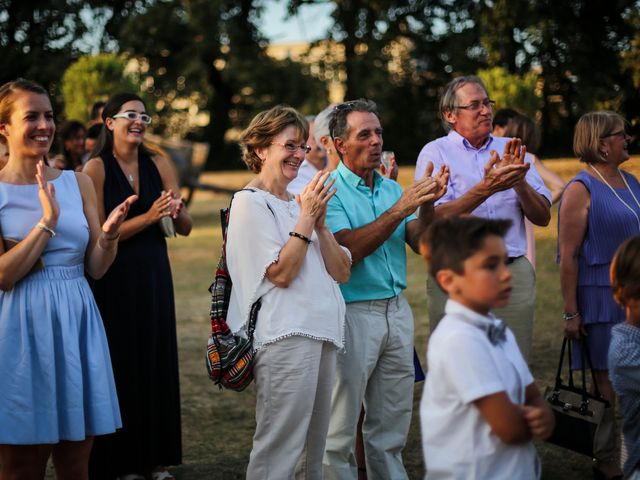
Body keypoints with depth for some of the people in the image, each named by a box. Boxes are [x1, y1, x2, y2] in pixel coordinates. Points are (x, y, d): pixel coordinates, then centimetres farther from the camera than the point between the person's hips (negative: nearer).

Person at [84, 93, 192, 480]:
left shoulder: (159, 166, 5)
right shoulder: (96, 169, -7)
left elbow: (186, 228, 4)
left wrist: (175, 211, -18)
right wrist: (148, 217, -21)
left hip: (154, 275, 4)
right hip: (113, 280, -4)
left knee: (158, 361, 7)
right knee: (121, 365, 0)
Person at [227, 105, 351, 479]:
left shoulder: (299, 202, 18)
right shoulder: (250, 202, -4)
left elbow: (342, 272, 11)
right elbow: (281, 273, -14)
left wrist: (319, 221, -1)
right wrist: (306, 217, -11)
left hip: (323, 332, 8)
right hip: (286, 333, -8)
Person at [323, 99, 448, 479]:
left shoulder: (392, 188, 12)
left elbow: (420, 243, 5)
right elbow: (349, 248, -21)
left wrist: (428, 204, -13)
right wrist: (399, 210, -23)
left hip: (397, 309, 6)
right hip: (353, 314, -6)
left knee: (392, 425, 13)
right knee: (341, 426, 1)